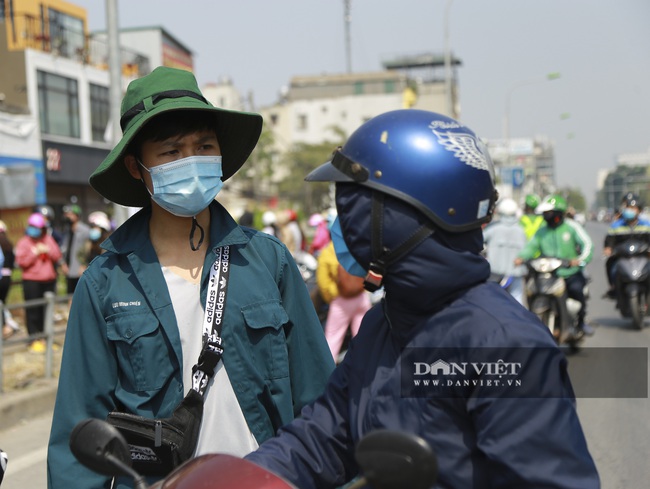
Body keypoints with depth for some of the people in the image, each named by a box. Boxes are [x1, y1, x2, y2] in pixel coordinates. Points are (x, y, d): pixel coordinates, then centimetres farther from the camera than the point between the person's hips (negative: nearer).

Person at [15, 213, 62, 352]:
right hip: (31, 281, -4)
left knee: (47, 309, 7)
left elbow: (57, 256, 8)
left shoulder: (49, 240, 11)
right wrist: (35, 252, -14)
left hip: (49, 280, 4)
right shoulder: (23, 242, -1)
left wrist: (48, 250, -8)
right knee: (33, 311, -4)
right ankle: (34, 340, 1)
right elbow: (21, 261, -9)